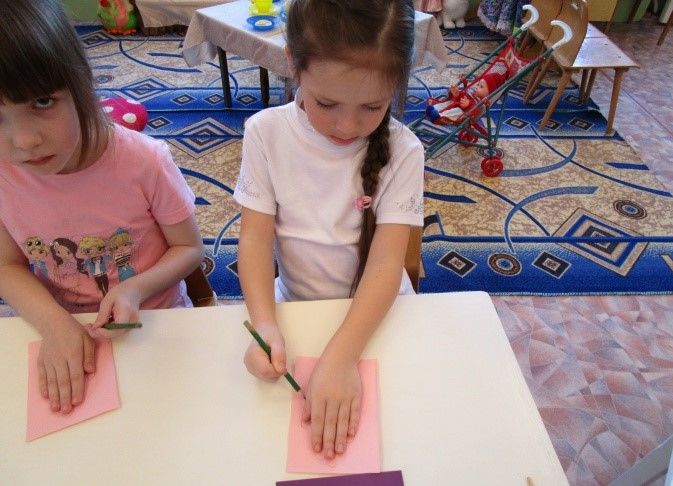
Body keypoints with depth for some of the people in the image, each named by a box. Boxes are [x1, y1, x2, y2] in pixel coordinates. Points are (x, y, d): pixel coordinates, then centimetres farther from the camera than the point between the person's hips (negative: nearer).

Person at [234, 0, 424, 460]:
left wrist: (341, 354, -36)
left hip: (375, 313, -1)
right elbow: (256, 238, -14)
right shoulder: (265, 132, -13)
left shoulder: (402, 151, -17)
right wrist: (265, 325, -30)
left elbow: (386, 262, -23)